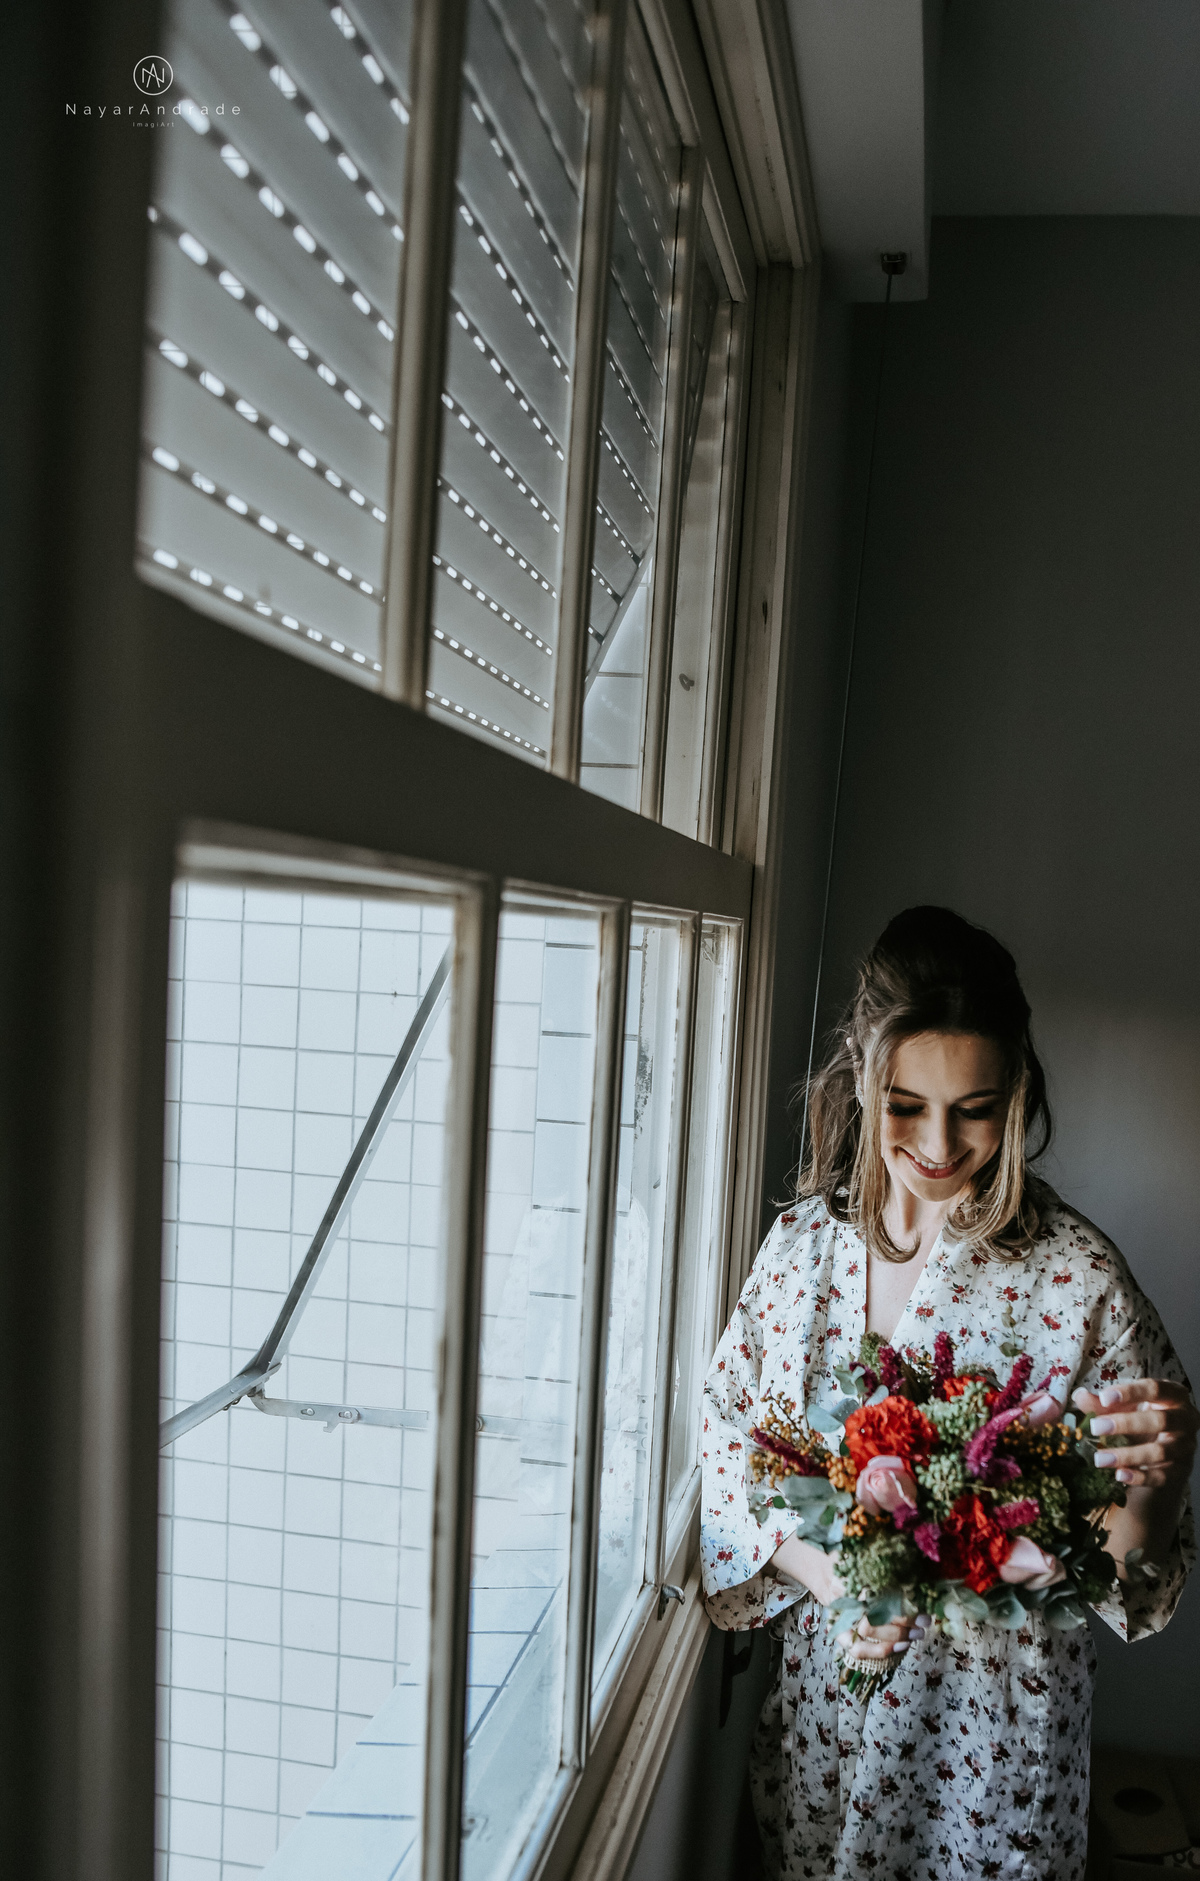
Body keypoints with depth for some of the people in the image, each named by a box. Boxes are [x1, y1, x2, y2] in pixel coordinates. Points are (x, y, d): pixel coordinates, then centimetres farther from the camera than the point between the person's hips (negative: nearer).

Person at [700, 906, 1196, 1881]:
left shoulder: (1081, 1280, -18)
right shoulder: (805, 1240, -7)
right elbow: (726, 1439, -1)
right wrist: (813, 1565, -18)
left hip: (993, 1727, -3)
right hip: (821, 1700, 3)